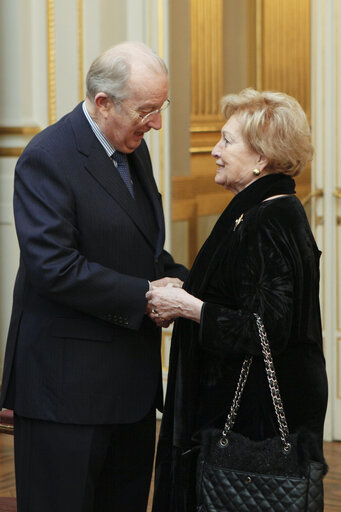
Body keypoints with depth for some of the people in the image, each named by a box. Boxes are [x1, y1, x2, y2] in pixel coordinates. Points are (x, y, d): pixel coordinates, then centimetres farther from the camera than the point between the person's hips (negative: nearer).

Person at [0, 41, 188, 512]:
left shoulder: (134, 148, 11)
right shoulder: (47, 158, -15)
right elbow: (53, 267, -23)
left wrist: (182, 283, 1)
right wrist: (144, 296, -20)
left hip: (131, 380, 8)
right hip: (67, 383, -8)